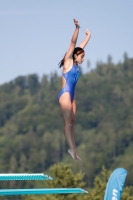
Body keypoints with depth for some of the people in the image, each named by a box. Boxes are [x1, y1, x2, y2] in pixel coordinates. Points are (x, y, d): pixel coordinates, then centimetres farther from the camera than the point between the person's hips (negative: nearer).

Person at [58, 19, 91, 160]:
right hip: (65, 94, -8)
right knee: (68, 122, -11)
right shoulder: (68, 62, -1)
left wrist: (88, 36, 40)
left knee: (71, 122, 2)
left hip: (71, 96, 8)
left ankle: (73, 149, -2)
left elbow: (80, 46, 29)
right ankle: (72, 148, -16)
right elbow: (73, 43, -10)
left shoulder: (75, 65, 17)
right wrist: (77, 28, -18)